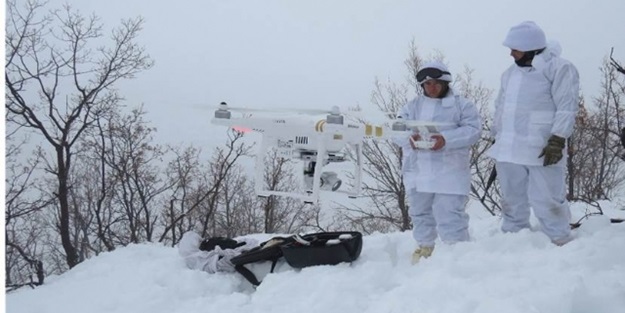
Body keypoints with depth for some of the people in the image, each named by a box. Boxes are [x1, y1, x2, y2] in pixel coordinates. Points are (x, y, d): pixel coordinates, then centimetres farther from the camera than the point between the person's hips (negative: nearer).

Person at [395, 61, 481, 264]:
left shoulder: (461, 105, 3)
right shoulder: (412, 106, 13)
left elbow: (473, 130, -8)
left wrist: (446, 139, -22)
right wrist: (409, 138, -19)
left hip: (449, 173, -4)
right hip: (418, 172, 4)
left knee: (450, 215, -9)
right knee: (420, 213, 15)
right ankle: (425, 246, 32)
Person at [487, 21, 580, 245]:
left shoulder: (558, 68, -8)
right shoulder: (510, 73, 15)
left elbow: (566, 107, -13)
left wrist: (557, 140, -18)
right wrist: (497, 138, 19)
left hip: (541, 150, -7)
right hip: (509, 149, 7)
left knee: (546, 200, -6)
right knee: (512, 201, 13)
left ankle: (561, 243, 6)